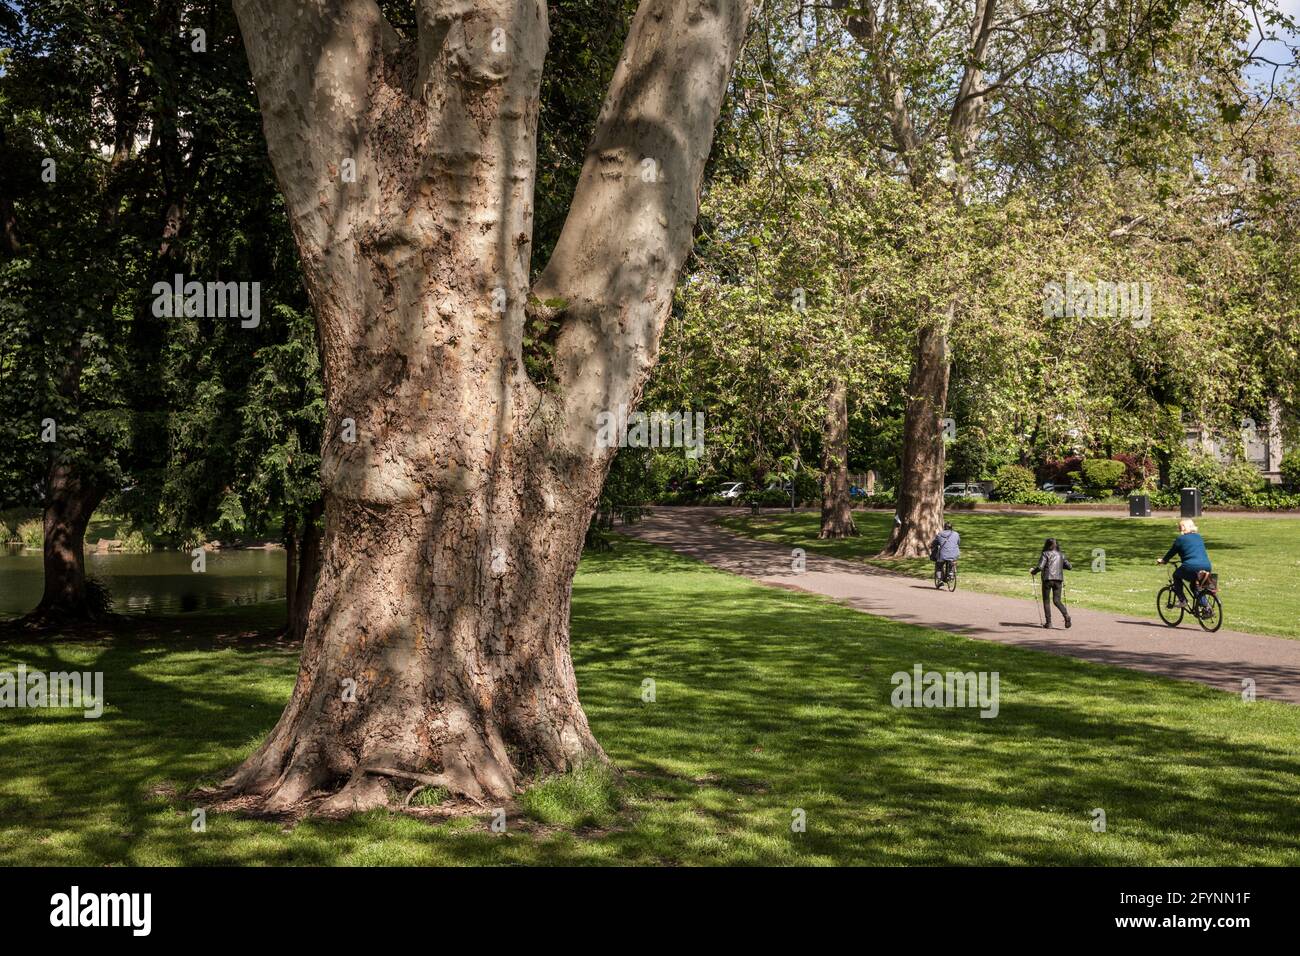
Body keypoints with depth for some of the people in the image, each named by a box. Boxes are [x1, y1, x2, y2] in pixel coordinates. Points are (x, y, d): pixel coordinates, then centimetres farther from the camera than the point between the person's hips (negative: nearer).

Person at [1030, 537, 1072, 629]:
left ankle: (1048, 622, 6)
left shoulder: (1045, 554, -5)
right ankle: (1066, 615, -19)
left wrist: (1033, 571, 4)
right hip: (1058, 579, 4)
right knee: (1057, 600, 6)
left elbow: (1040, 567, -15)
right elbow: (1069, 567, 11)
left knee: (1046, 601, 8)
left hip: (1048, 579, -4)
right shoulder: (1061, 555, 10)